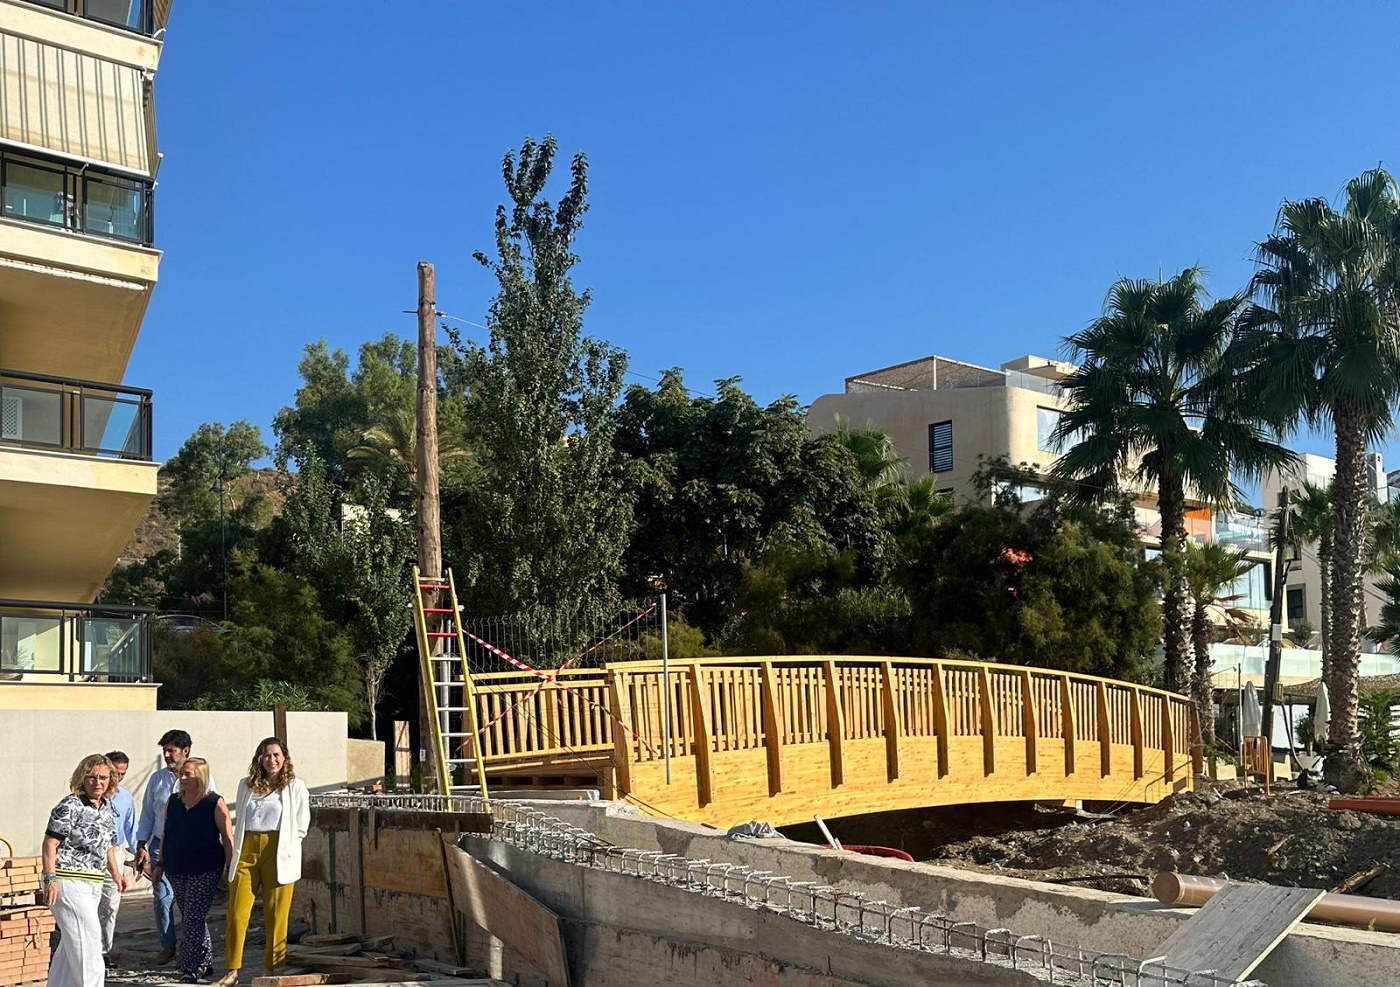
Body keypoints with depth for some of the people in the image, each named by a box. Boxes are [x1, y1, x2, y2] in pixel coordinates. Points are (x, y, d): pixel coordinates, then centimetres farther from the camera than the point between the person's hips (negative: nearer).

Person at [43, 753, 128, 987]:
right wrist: (50, 879, -22)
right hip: (69, 881, -8)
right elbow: (50, 844, -15)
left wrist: (116, 873, 23)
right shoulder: (70, 806, -11)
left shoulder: (107, 809, 13)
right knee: (88, 936, -10)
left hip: (93, 884, 8)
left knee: (72, 942, 14)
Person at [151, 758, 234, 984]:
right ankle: (205, 963, 24)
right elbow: (165, 834, 16)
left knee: (193, 919, -9)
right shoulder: (173, 801, 8)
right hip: (176, 870, 6)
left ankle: (191, 969, -3)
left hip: (205, 871, -6)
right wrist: (160, 864, 16)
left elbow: (227, 837, -6)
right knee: (191, 919, 13)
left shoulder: (215, 803, -7)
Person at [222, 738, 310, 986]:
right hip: (246, 850, 3)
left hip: (278, 854, -3)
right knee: (237, 912, -4)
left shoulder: (295, 788, 5)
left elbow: (301, 828, 7)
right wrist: (235, 850, 15)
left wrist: (284, 848, 2)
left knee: (275, 914, 0)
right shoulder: (246, 785, 15)